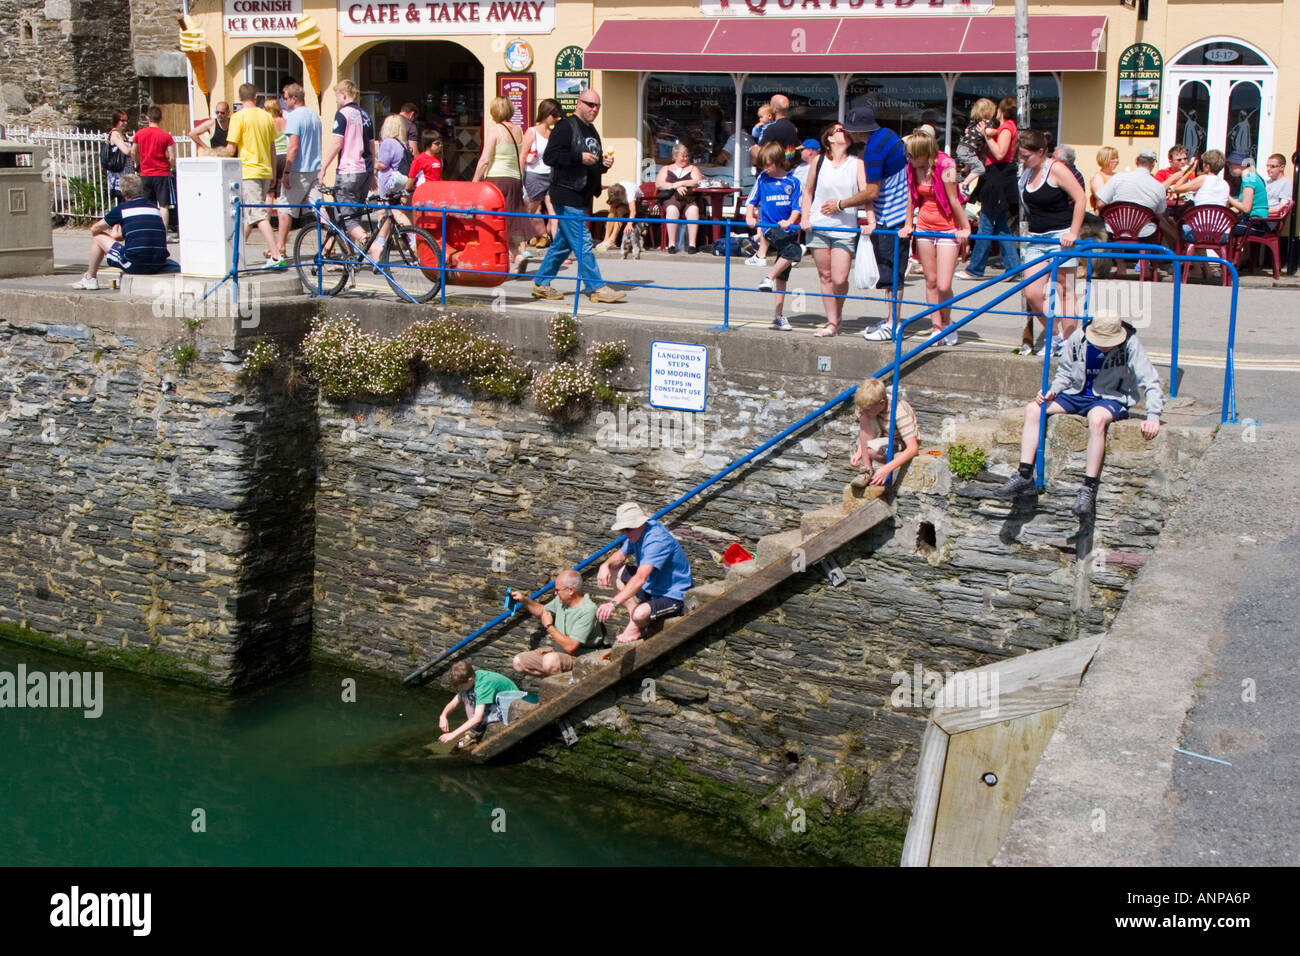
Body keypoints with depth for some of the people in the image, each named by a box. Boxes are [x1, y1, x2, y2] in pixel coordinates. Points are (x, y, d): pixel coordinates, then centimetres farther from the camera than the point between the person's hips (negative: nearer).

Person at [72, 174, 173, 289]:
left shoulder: (122, 208, 2)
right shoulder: (155, 208, 14)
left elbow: (94, 229, 16)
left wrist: (110, 236, 38)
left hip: (135, 265, -5)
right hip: (159, 266, 5)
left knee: (98, 238, 17)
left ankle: (89, 278, 31)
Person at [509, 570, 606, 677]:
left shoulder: (587, 610, -24)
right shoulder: (561, 600, 3)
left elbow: (570, 647, -28)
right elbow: (542, 611, 26)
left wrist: (549, 626, -15)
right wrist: (524, 600, 8)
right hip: (560, 654, 9)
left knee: (550, 661, -38)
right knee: (518, 662, -1)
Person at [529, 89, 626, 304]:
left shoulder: (592, 131, 20)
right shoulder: (565, 127, -9)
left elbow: (594, 165, 29)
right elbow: (550, 156, -17)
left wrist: (604, 163, 7)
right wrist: (579, 157, -21)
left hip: (581, 196, 9)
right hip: (566, 195, -9)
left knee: (563, 243, 11)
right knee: (583, 242, -9)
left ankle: (541, 284, 19)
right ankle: (596, 287, -7)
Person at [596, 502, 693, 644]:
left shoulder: (657, 541, -30)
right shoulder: (637, 532, 1)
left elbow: (640, 579, -39)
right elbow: (620, 555, 16)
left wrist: (614, 603, -47)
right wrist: (606, 565, -9)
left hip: (674, 598, -10)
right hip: (652, 588, 10)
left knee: (640, 614, -36)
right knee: (615, 571, 10)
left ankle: (636, 628, 4)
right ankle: (634, 619, -2)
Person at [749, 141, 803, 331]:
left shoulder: (792, 181, 4)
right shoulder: (762, 179, 5)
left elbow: (797, 207, 0)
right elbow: (751, 201, 6)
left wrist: (790, 222, -18)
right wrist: (750, 217, -12)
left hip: (787, 229, 2)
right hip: (769, 227, -2)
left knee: (782, 276, 4)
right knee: (794, 251, -30)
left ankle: (778, 314, 9)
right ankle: (768, 278, -15)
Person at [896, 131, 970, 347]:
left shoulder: (945, 166, -18)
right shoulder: (912, 167, -1)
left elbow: (953, 200, -15)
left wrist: (965, 228, -10)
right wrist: (908, 225, 12)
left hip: (948, 229, -5)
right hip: (924, 227, 5)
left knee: (943, 286, -9)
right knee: (931, 281, 7)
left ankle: (947, 323, 17)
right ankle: (936, 328, 17)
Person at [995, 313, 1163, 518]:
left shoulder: (1129, 343, -16)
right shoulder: (1079, 337, -6)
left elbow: (1150, 382, -14)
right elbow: (1065, 373, 10)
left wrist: (1153, 417, -24)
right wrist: (1052, 391, -9)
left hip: (1111, 398, -5)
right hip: (1078, 394, 5)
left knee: (1097, 418, -39)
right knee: (1033, 409, -15)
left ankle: (1089, 489, -32)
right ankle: (1025, 477, -13)